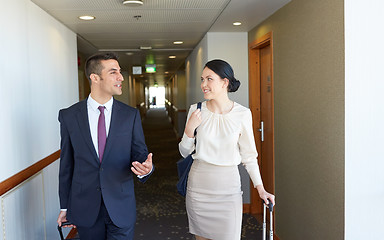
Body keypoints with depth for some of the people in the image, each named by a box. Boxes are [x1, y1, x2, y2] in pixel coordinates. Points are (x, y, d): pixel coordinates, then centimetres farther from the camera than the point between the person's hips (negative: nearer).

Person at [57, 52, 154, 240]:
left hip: (121, 206, 0)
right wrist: (64, 206, 6)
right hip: (85, 208, 0)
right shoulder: (69, 116, -2)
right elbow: (66, 164, 2)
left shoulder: (131, 115, -2)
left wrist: (145, 168, -23)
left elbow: (140, 154, 0)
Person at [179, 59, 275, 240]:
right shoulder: (196, 110, -3)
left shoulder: (243, 114, -7)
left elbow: (249, 155, 1)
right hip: (199, 184, 2)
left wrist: (260, 188, -3)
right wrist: (189, 129, -14)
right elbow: (184, 152, 3)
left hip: (228, 186, -1)